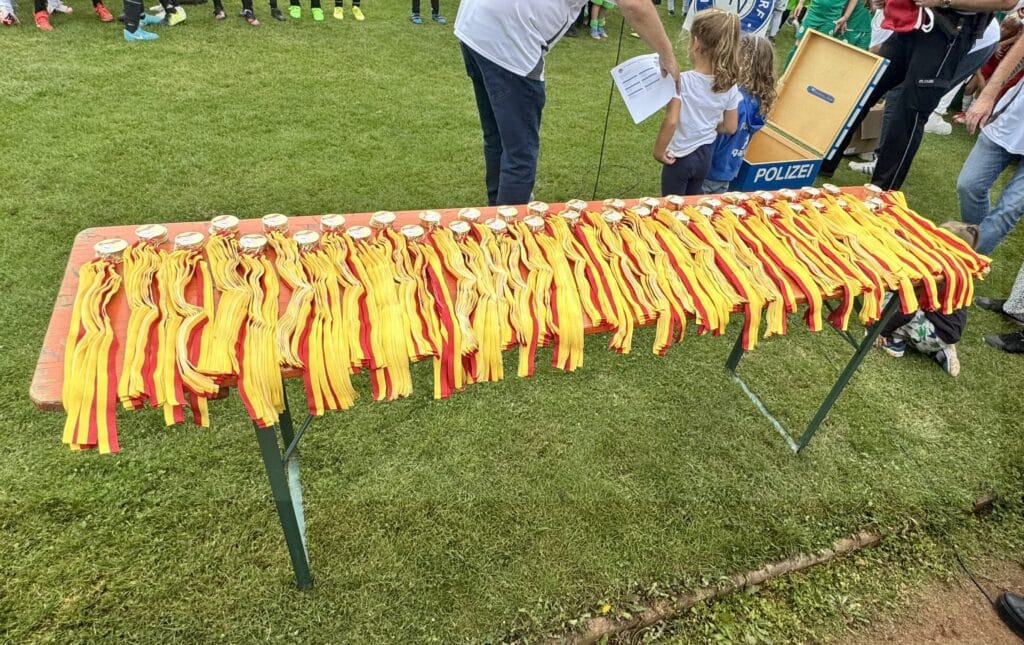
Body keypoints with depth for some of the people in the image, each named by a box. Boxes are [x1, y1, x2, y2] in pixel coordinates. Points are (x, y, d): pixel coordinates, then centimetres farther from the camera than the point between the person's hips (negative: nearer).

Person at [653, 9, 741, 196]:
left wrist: (659, 150, -12)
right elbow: (730, 127, -1)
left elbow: (671, 121, -26)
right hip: (705, 155, 5)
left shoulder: (682, 80, -22)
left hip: (680, 157, -5)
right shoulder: (730, 86, -8)